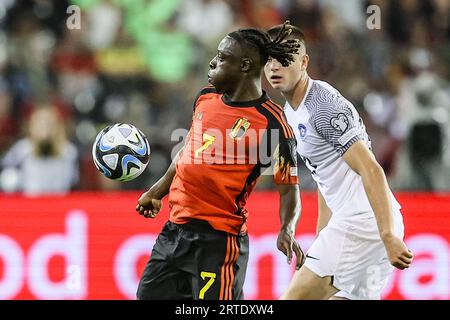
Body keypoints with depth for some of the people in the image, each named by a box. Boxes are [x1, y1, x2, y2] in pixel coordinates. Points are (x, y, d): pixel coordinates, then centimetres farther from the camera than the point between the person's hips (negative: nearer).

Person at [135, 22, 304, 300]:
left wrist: (287, 230, -28)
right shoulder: (206, 98, 8)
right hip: (174, 231, 8)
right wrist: (157, 191, 24)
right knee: (149, 295, 12)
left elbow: (289, 188, -11)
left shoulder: (271, 123, -14)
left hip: (218, 239, -8)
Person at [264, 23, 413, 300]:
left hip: (363, 222, -10)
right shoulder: (291, 111, 16)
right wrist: (321, 239, 24)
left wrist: (389, 236, -29)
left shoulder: (324, 106, -16)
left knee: (295, 297, -11)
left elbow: (371, 171, -22)